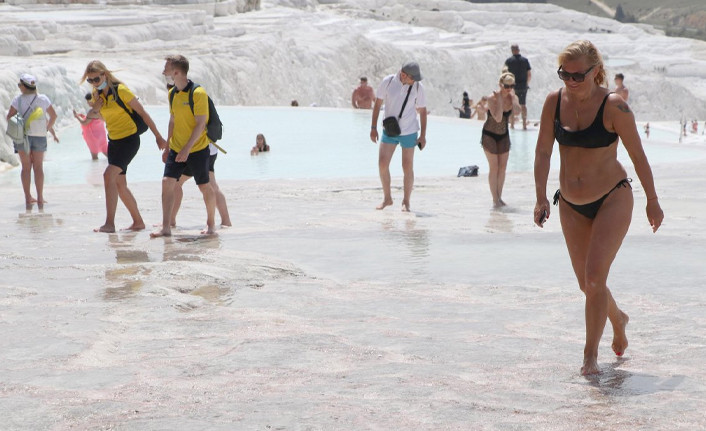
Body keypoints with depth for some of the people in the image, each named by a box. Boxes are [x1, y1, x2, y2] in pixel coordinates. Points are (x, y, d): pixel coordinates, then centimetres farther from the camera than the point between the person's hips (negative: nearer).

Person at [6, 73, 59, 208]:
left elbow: (9, 117, -6)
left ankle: (28, 198, 7)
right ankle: (40, 198, 6)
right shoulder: (43, 99, -2)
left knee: (26, 168, 8)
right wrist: (49, 128, 22)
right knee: (38, 167, 8)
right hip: (40, 136, 1)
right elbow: (53, 116, 7)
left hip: (23, 136, -1)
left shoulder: (18, 99, -8)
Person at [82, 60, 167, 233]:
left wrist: (158, 136, -7)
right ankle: (138, 222, 22)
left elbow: (142, 113, -11)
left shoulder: (120, 90, -16)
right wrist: (94, 109, -9)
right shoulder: (96, 94, 4)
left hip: (129, 139, -8)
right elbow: (91, 115, 15)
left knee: (109, 175, -23)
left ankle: (109, 223, -25)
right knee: (119, 185, 9)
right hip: (114, 141, 8)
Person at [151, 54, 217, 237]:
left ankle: (211, 224, 24)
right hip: (176, 148, 6)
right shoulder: (172, 93, 6)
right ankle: (166, 227, -8)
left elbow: (200, 124, -19)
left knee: (204, 186, 5)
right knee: (167, 182, -7)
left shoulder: (198, 93, -17)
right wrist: (167, 146, 16)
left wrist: (187, 149, -23)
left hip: (197, 149, -6)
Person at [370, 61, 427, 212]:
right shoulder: (388, 82, -9)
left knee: (407, 167, 0)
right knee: (382, 163, -6)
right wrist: (373, 127, -3)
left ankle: (406, 202, 13)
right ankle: (387, 198, 10)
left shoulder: (418, 87, -9)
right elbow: (377, 104, 0)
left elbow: (422, 111, -2)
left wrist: (423, 135, -4)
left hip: (409, 132, -1)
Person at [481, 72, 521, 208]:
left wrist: (512, 96, -23)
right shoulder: (492, 98, -19)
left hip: (504, 136, 5)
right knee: (494, 167, -6)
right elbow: (498, 118, -30)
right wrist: (500, 100, -29)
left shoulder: (512, 98, -5)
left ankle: (499, 198, 16)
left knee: (502, 167, 5)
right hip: (489, 135, -5)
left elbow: (517, 110, -26)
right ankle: (495, 199, 0)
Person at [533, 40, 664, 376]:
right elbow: (543, 152, -1)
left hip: (612, 199, -5)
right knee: (586, 283, 13)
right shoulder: (555, 102, -5)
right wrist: (541, 198, -11)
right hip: (571, 205, 5)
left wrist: (652, 202, -1)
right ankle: (617, 320, 43)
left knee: (594, 277, -16)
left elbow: (637, 155, -8)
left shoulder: (613, 106, -17)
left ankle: (591, 354, -5)